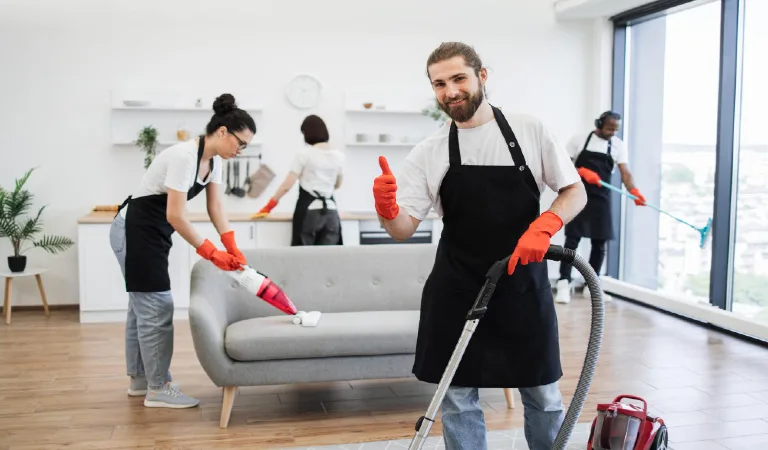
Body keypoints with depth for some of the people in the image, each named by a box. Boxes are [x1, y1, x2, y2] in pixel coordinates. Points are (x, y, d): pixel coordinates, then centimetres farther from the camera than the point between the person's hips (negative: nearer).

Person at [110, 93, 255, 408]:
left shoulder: (214, 159, 1)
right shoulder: (185, 155, -27)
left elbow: (216, 210, 4)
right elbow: (175, 216, -28)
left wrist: (233, 250, -7)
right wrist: (212, 253, -23)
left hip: (151, 232, 10)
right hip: (135, 231, -10)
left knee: (143, 306, 16)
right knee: (156, 307, -6)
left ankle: (140, 380, 27)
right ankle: (158, 389, 5)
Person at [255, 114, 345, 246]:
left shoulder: (304, 154, -5)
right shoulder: (338, 155, 8)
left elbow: (287, 185, -8)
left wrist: (268, 207, 0)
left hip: (309, 210, -4)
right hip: (331, 211, 4)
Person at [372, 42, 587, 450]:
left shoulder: (530, 131, -2)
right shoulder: (428, 152, -1)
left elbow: (575, 192, 1)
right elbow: (403, 229, -6)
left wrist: (542, 227, -19)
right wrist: (386, 210, -29)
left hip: (524, 285, 0)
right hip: (456, 291, 1)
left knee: (542, 394, 12)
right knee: (457, 397, 9)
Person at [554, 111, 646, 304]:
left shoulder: (619, 145, 3)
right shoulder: (579, 139, -3)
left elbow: (625, 172, -7)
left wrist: (634, 191, -25)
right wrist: (583, 171, -21)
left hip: (602, 198, 3)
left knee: (600, 243, 5)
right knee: (572, 239, -9)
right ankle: (564, 283, -9)